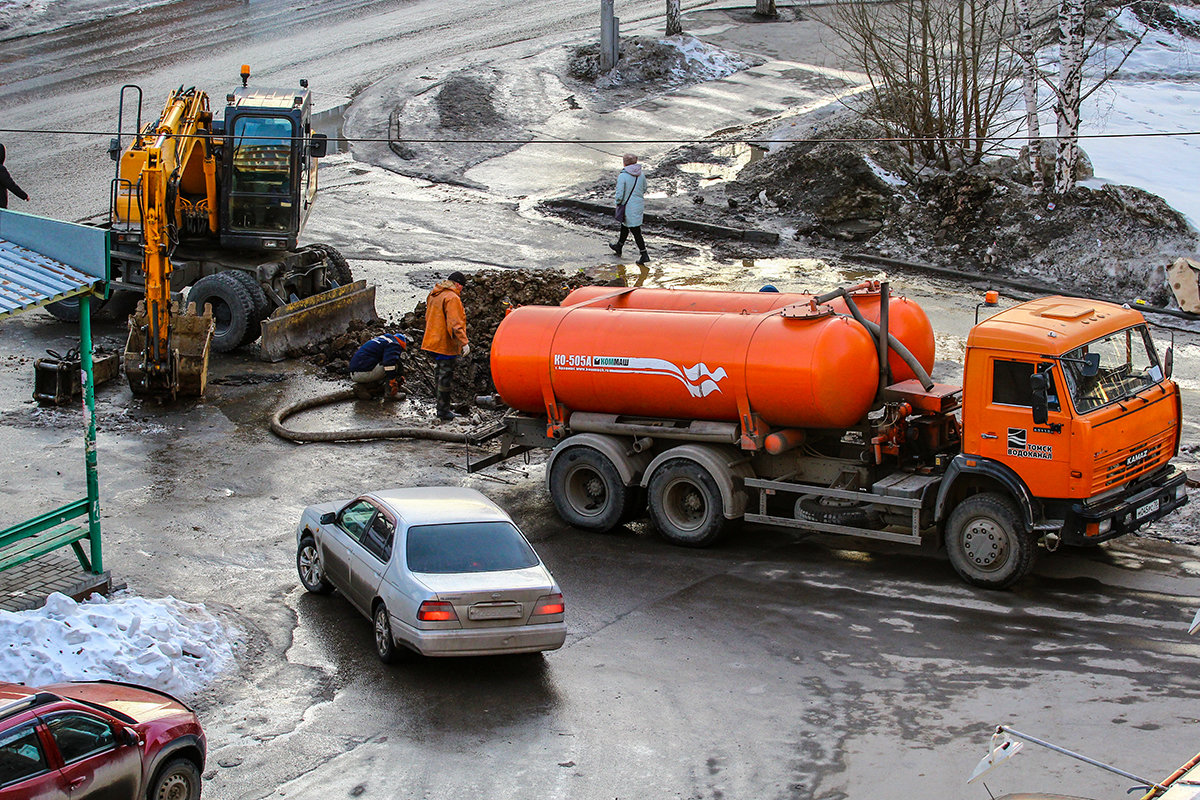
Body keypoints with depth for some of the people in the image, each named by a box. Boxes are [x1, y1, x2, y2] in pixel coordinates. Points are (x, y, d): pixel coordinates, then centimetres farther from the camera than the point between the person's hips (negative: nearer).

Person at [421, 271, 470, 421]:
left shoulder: (433, 295, 13)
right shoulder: (452, 298, -17)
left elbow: (428, 318, 24)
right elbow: (455, 324, -24)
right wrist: (464, 342, -23)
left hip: (432, 342, 9)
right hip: (445, 344, -9)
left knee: (443, 374, 18)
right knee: (445, 376, -2)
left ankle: (443, 408, 23)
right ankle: (443, 411, 2)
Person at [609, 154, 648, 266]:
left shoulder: (622, 176, -21)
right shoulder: (641, 174, -2)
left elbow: (619, 196, -21)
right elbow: (644, 190, 12)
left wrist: (617, 199, 1)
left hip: (629, 207, -7)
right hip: (640, 205, 7)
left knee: (636, 231, 0)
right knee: (624, 226, 27)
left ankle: (644, 256, 2)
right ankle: (619, 247, 45)